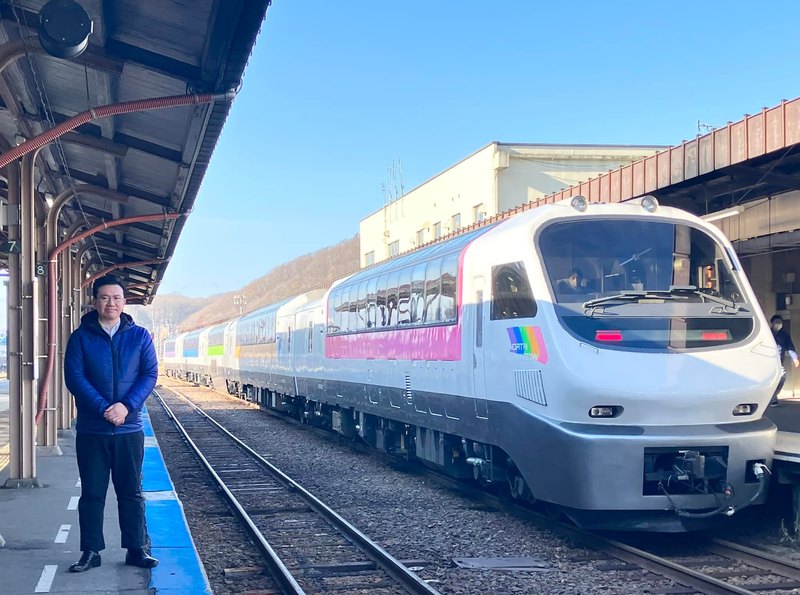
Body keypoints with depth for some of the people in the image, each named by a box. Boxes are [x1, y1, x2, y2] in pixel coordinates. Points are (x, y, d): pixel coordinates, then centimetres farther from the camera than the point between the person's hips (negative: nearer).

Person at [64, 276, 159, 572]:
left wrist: (126, 406, -16)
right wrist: (103, 408, -19)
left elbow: (150, 375, -2)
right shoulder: (80, 337, 1)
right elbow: (74, 377, -8)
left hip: (129, 429, 1)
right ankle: (91, 552, 13)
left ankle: (136, 549, 15)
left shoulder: (139, 336, 4)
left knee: (131, 492, 7)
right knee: (92, 493, 5)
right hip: (91, 430, -1)